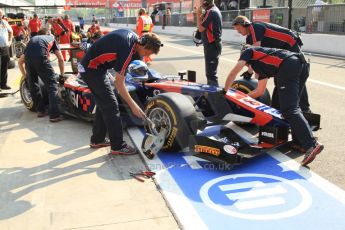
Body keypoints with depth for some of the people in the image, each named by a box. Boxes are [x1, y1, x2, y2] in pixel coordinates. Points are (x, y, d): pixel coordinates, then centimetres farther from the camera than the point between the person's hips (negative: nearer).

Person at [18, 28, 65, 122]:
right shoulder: (51, 38, 33)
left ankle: (41, 110, 28)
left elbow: (20, 61, 38)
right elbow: (60, 59, 27)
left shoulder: (32, 39, 39)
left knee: (32, 85, 22)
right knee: (52, 86, 1)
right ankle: (54, 115, -6)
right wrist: (62, 74, 38)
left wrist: (25, 75, 49)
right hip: (41, 57, -3)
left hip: (28, 58, 4)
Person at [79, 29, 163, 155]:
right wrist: (133, 105, -20)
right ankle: (118, 146, -1)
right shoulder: (127, 49, -25)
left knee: (103, 104, 16)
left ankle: (97, 140, 26)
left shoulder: (133, 36, 0)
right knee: (111, 106, -7)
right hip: (92, 70, -10)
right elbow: (119, 82, -23)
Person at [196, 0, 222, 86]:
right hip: (212, 44, 11)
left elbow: (201, 28, -16)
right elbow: (203, 25, 16)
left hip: (212, 45, -11)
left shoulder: (211, 12, -17)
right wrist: (201, 15, 6)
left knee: (211, 71, -9)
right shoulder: (213, 10, 14)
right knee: (210, 70, 20)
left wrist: (198, 14, -7)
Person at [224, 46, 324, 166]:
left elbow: (233, 74, 15)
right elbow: (260, 91, 43)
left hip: (288, 65, -8)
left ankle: (311, 145, -23)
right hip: (301, 64, 8)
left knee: (289, 110, -13)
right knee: (292, 106, 19)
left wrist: (224, 93, 26)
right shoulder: (261, 66, 40)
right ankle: (300, 142, 13)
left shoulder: (248, 52, 25)